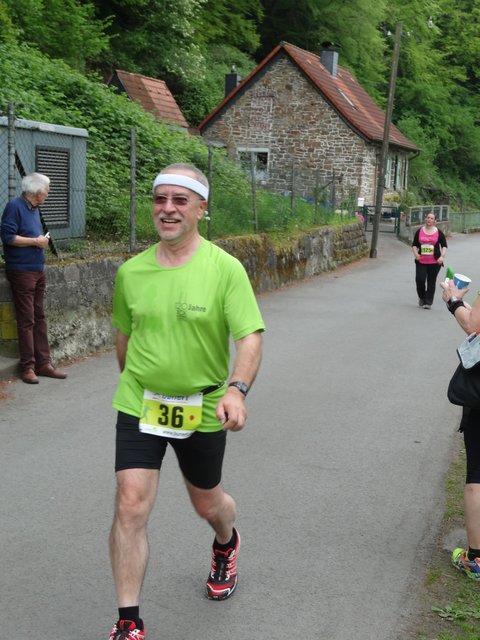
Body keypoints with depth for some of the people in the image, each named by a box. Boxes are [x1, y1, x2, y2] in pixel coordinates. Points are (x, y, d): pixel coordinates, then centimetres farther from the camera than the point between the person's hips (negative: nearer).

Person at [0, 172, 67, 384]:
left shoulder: (34, 208, 14)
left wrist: (42, 240, 7)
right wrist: (35, 241, -14)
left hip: (38, 271, 8)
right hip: (21, 271, -8)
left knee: (39, 318, 10)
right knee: (26, 320, -4)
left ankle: (43, 363, 15)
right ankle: (28, 367, 3)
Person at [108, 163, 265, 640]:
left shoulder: (226, 269, -12)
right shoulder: (130, 271, -1)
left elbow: (250, 337, -18)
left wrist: (236, 389, -34)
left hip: (203, 410, -1)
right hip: (139, 405, 2)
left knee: (208, 505, 18)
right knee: (130, 506, -10)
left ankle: (226, 544, 56)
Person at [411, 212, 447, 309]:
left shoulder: (439, 232, 1)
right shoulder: (419, 231, 4)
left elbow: (444, 246, 5)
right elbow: (414, 245, 10)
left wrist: (442, 256, -10)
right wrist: (416, 254, -7)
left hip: (434, 262, -1)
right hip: (421, 261, 1)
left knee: (431, 282, 3)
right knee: (419, 279, -8)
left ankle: (428, 302, 10)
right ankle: (422, 298, 19)